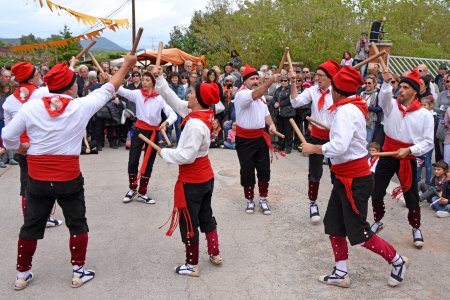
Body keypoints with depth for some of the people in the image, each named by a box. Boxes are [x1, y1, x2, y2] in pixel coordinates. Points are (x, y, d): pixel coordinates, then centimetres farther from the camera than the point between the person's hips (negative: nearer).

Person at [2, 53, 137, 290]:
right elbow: (108, 90, 3)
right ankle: (78, 273, 22)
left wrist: (23, 147, 19)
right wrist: (126, 65, 14)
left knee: (31, 226, 16)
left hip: (37, 179, 2)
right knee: (77, 225, 15)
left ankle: (22, 275, 28)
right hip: (69, 179, -2)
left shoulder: (30, 107, -8)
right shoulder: (81, 106, -11)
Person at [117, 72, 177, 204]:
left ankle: (142, 193, 24)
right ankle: (132, 189, 23)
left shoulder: (160, 98, -6)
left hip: (153, 132, 0)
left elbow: (173, 114, -13)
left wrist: (166, 122, -33)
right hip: (139, 130, 0)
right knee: (132, 162, -1)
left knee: (148, 164, 9)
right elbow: (121, 91, -18)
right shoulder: (137, 94, -3)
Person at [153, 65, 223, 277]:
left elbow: (187, 155, -28)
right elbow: (174, 100, 6)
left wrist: (164, 153, -14)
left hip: (192, 181, -9)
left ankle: (192, 265, 19)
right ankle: (215, 254, 36)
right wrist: (159, 79, 3)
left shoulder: (196, 124, -28)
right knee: (206, 216, 23)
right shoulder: (201, 114, -1)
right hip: (206, 177, 9)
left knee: (188, 223, 6)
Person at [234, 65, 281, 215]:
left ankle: (263, 199, 19)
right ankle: (249, 200, 20)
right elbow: (254, 95, -35)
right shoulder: (241, 94, -14)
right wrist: (270, 81, -48)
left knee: (264, 169, 6)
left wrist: (271, 124, -2)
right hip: (245, 140, -6)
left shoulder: (261, 95, 13)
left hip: (260, 137, 6)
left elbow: (266, 113, 20)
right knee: (247, 171, 4)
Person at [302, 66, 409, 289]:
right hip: (345, 178, 10)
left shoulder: (346, 110, -22)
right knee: (333, 226, 12)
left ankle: (398, 261, 23)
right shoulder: (352, 107, 8)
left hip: (355, 180, -10)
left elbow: (339, 147, -32)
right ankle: (340, 273, 23)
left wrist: (313, 148, -20)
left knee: (358, 233, 2)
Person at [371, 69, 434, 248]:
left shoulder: (425, 115, -7)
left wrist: (409, 150, -22)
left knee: (411, 197, 7)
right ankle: (378, 222, 32)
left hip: (408, 160, -2)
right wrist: (386, 82, -45)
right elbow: (384, 97, -27)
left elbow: (428, 142, -8)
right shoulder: (391, 105, -2)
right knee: (376, 193, 6)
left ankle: (416, 229, 32)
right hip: (387, 157, 2)